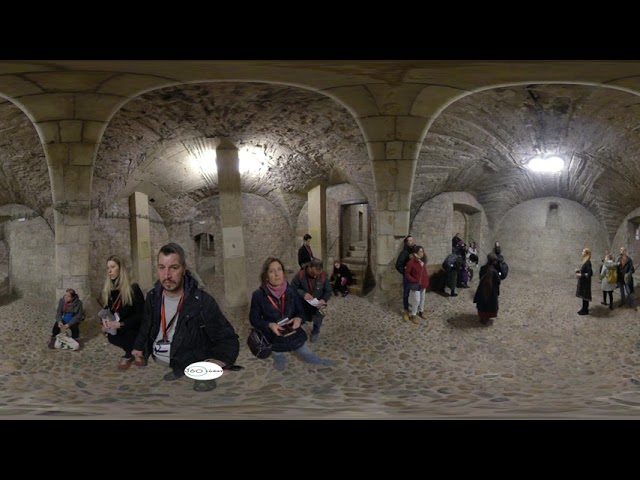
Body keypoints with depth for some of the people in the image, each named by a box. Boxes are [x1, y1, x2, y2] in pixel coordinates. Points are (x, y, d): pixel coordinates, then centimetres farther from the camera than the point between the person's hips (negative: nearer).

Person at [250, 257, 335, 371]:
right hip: (275, 340, -1)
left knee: (311, 358, 17)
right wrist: (269, 325, -27)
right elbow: (254, 319, -10)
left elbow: (301, 311, 0)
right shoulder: (258, 295, -18)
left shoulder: (291, 291, -10)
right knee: (280, 365, 20)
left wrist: (299, 319, -22)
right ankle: (279, 357, 56)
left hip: (295, 336, 2)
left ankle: (319, 362, 52)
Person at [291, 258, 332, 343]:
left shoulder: (323, 276, -17)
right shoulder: (300, 275, -22)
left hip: (317, 304, 0)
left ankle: (315, 331, 22)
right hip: (303, 304, 0)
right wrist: (303, 294, -30)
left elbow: (328, 291, -6)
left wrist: (324, 299, -25)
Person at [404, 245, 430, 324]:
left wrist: (426, 280, 6)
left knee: (422, 298, 20)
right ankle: (413, 315, 15)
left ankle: (421, 311, 40)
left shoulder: (423, 261, 1)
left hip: (423, 284, 7)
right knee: (416, 300, -1)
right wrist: (414, 281, -17)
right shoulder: (411, 262, -21)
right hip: (415, 285, -7)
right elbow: (407, 273, -14)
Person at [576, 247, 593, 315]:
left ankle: (585, 310, 11)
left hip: (585, 282, -9)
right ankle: (584, 308, 28)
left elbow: (590, 273, -24)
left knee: (585, 295, 1)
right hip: (582, 281, 9)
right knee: (583, 295, 17)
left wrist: (581, 275, -21)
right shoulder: (584, 261, 7)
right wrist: (578, 270, 4)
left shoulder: (588, 262, -21)